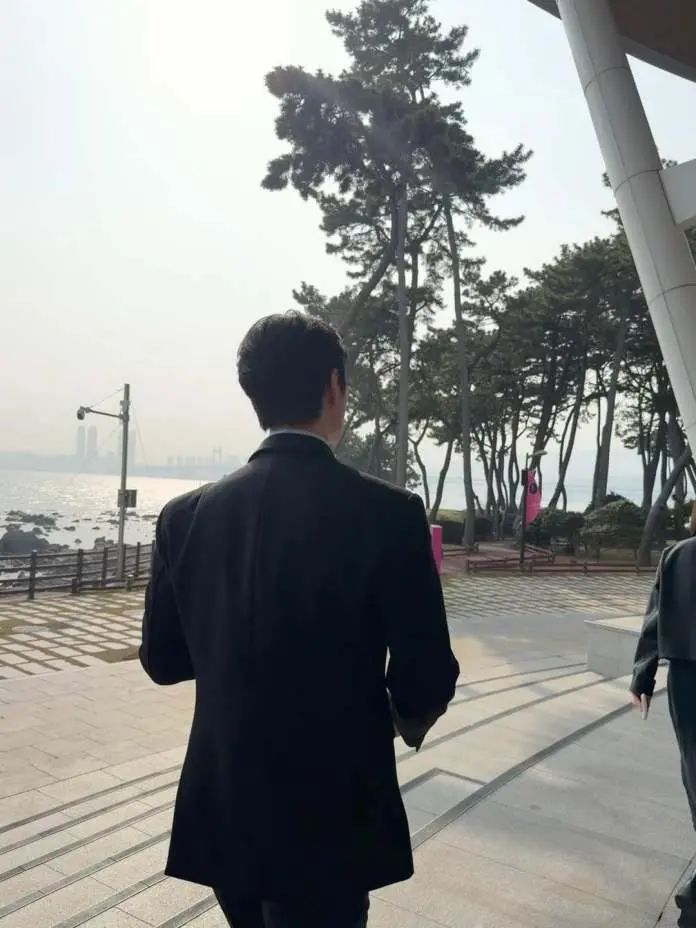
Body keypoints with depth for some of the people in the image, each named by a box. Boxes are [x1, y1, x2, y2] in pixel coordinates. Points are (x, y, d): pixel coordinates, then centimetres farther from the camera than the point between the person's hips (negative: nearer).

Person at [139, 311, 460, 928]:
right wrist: (408, 722, 7)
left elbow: (163, 659, 1)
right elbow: (427, 677, -16)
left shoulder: (187, 515, -8)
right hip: (332, 816, -4)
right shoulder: (388, 513, -19)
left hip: (223, 809, 5)